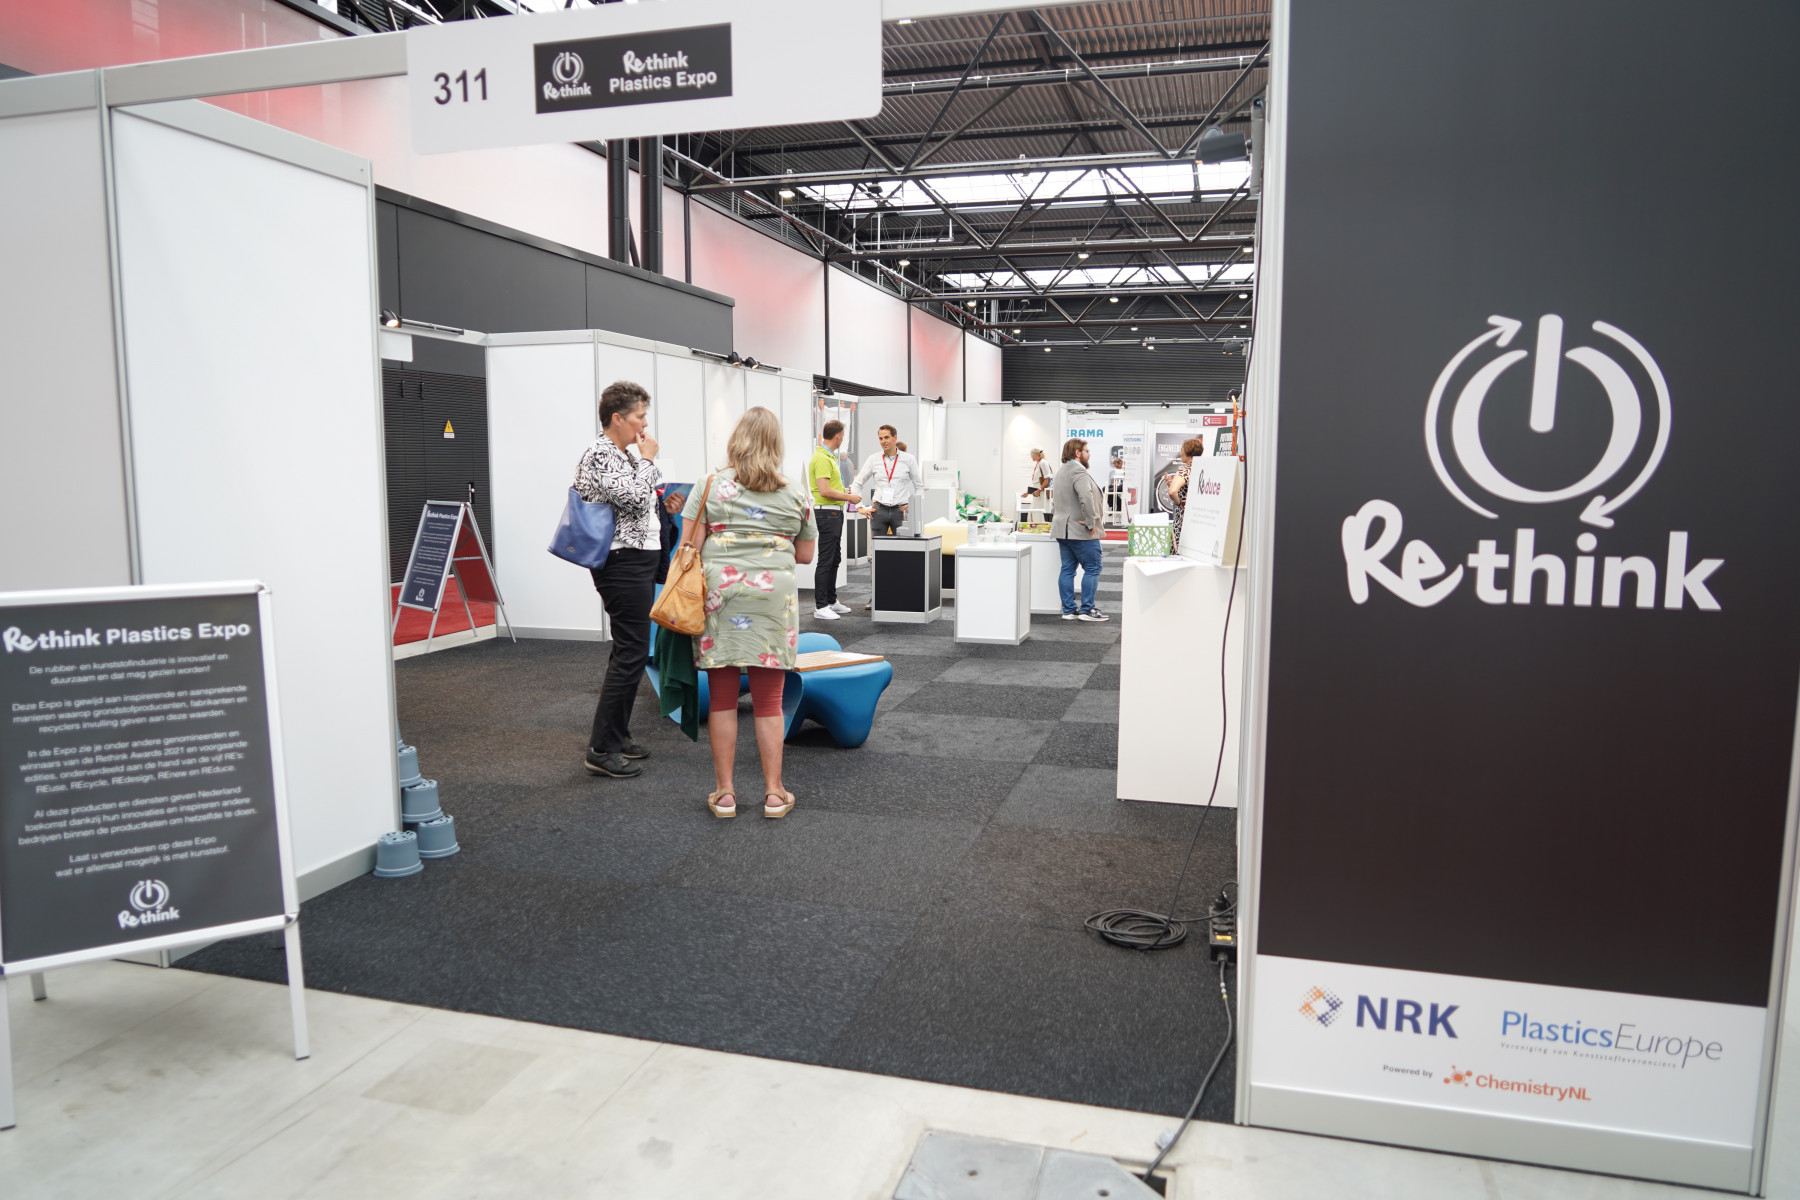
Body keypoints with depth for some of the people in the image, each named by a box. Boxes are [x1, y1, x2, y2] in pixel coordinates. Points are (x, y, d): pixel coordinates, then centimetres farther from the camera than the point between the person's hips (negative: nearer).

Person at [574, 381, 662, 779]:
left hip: (638, 562, 10)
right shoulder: (600, 455, -14)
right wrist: (648, 459, -11)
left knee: (629, 650, 14)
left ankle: (617, 736, 23)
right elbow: (634, 497, -23)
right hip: (623, 564, -10)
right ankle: (601, 749, -5)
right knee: (631, 653, -10)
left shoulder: (624, 454, 16)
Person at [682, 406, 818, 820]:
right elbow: (805, 555, 15)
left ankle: (724, 792, 14)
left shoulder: (710, 485, 3)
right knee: (768, 700, 8)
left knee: (722, 697, 8)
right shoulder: (796, 496, 7)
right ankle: (774, 792, 14)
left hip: (719, 595, -1)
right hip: (773, 597, 1)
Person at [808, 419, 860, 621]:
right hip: (827, 512, -11)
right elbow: (824, 491, -25)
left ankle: (831, 601, 24)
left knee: (834, 559, 16)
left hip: (834, 512, 11)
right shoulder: (822, 458, -18)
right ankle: (820, 607, -4)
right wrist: (848, 497, -16)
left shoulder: (828, 456, 14)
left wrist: (845, 493, 17)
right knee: (826, 560, -7)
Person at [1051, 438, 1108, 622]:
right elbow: (1086, 498, -30)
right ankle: (1087, 609, 0)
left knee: (1068, 569, 10)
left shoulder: (1060, 471, 18)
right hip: (1080, 531, -10)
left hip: (1062, 529, 10)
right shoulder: (1079, 472, -16)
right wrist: (1090, 522, -23)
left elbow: (1055, 500, 26)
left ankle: (1068, 610, 12)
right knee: (1092, 569, -2)